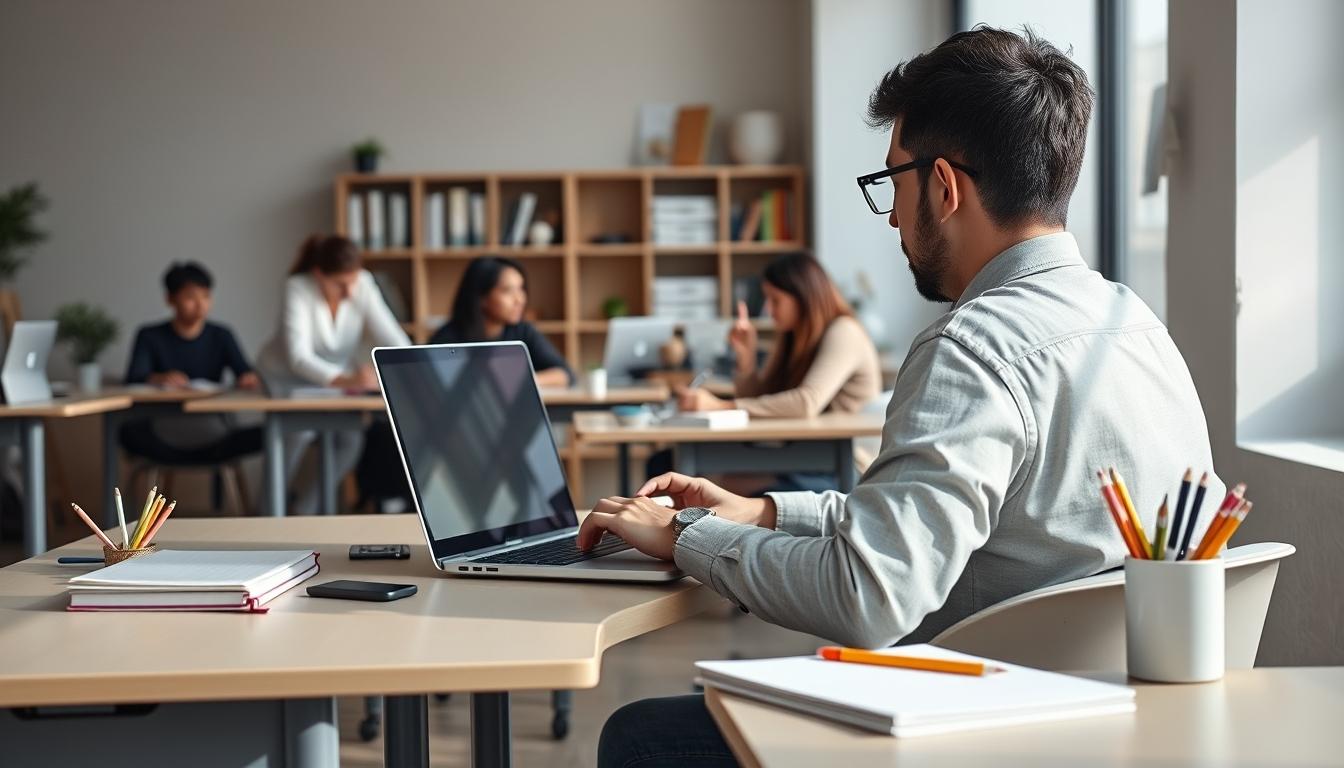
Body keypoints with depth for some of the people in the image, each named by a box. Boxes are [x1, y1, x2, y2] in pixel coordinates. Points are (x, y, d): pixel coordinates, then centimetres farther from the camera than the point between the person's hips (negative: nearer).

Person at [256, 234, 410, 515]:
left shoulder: (363, 284, -17)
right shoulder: (298, 289, -28)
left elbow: (391, 336, -20)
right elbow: (298, 356, -39)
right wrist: (345, 380, -55)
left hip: (337, 379, 4)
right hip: (285, 378, -4)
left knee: (352, 439, -21)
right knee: (300, 430, -32)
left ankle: (306, 510, 2)